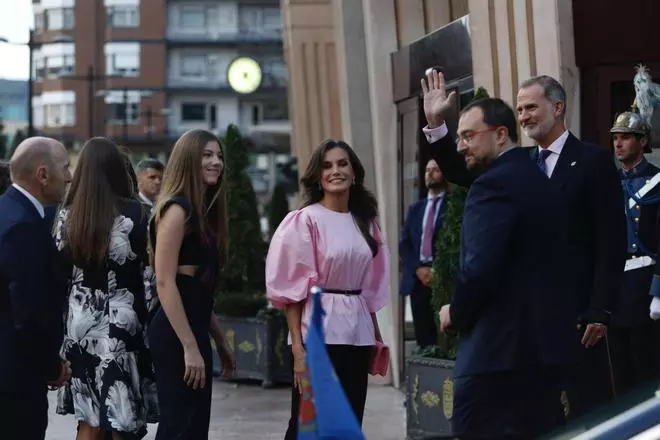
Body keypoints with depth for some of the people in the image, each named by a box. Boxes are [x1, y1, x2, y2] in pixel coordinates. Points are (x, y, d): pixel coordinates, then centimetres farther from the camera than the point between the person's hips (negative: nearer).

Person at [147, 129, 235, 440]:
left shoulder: (203, 211, 16)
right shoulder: (177, 209, -12)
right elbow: (165, 282, -18)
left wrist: (219, 341, 20)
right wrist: (189, 346, -21)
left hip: (194, 332, 9)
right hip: (176, 337, -9)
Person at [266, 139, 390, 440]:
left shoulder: (364, 222, 11)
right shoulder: (305, 221, -7)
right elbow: (292, 289, -9)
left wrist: (376, 335, 14)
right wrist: (298, 349, -15)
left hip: (357, 334, 6)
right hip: (318, 334, -6)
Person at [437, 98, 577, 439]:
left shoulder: (494, 185, -13)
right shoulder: (537, 179, 15)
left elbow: (479, 267, -21)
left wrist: (455, 312, -5)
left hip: (499, 345, -9)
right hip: (544, 337, 9)